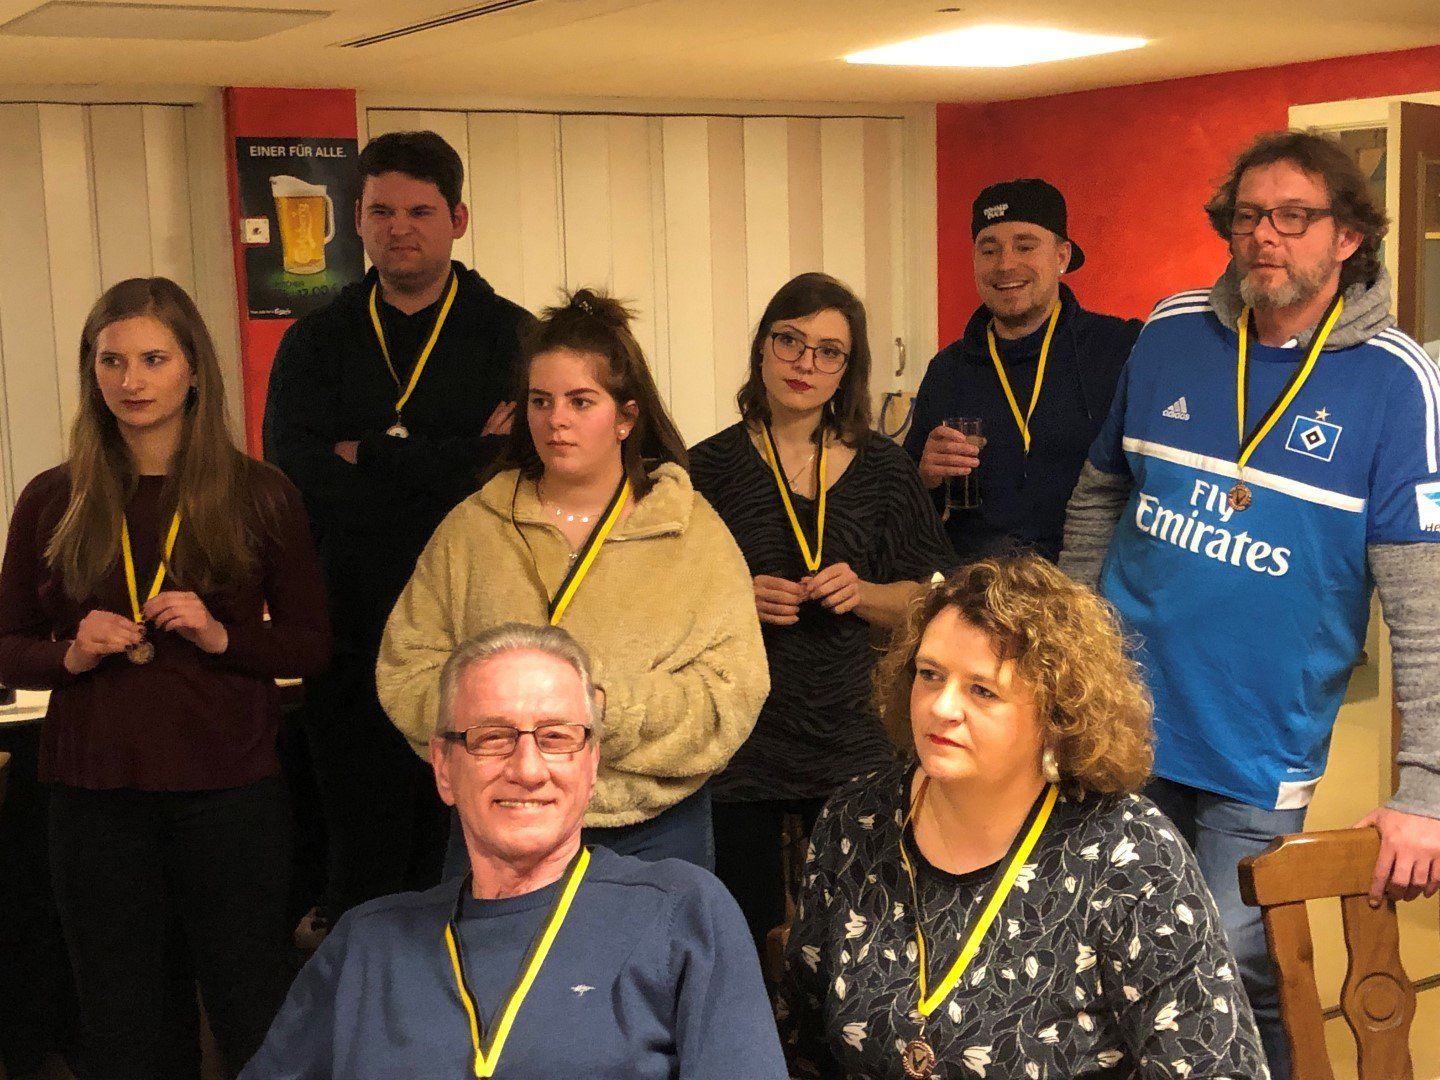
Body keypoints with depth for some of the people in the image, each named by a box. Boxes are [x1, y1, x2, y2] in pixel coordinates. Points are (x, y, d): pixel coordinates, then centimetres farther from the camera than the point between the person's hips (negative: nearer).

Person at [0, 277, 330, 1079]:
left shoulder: (261, 496, -1)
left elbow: (312, 646, 3)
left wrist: (223, 637, -14)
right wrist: (69, 655, -10)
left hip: (229, 792, -2)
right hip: (96, 795, 2)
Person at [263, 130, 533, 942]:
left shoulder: (510, 336, 5)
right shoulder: (317, 343, 11)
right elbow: (295, 472, -6)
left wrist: (371, 458, -10)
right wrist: (447, 466, -12)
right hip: (352, 636, 2)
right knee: (365, 847, 8)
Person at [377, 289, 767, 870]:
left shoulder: (694, 533, -2)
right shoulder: (470, 530, 3)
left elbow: (731, 698, -11)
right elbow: (406, 675, -1)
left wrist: (603, 703, -22)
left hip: (656, 832, -1)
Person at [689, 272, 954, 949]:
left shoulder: (881, 469, 6)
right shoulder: (710, 467, 1)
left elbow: (921, 603, 10)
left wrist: (863, 593, -9)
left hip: (851, 737, 2)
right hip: (739, 735, -1)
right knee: (740, 926, 2)